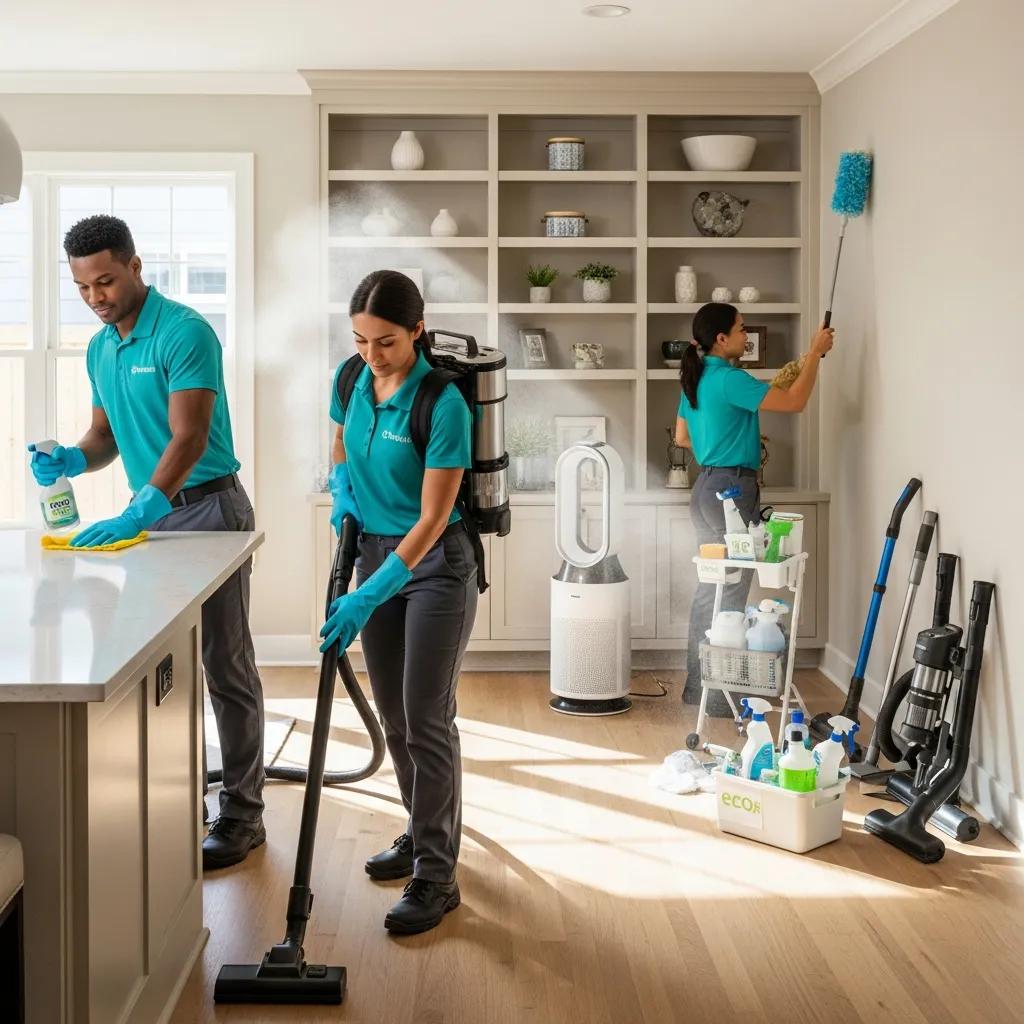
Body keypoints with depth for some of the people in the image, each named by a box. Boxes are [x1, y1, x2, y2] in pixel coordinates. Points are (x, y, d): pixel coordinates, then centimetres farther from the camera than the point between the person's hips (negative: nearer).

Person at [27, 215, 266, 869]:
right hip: (149, 514, 8)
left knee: (226, 668, -2)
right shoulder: (99, 349, 9)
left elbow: (189, 437, -25)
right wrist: (71, 460, -7)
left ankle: (242, 814, 5)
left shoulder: (184, 332, -17)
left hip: (206, 509, -8)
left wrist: (136, 515, -34)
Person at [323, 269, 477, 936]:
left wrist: (369, 597, -29)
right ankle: (423, 835, 31)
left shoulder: (443, 404, -23)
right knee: (393, 714, 13)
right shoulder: (352, 380, -3)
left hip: (435, 563, -7)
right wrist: (343, 495, -2)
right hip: (376, 552, 7)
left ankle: (437, 877, 0)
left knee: (427, 718, -7)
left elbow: (432, 518, -24)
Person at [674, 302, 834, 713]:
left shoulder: (696, 380, 11)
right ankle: (719, 697, 0)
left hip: (707, 487, 10)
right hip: (732, 490, -10)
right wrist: (815, 352, -8)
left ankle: (698, 687, 22)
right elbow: (795, 402, -17)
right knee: (729, 597, -4)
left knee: (709, 592, 15)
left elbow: (681, 437, 22)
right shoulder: (729, 379, -17)